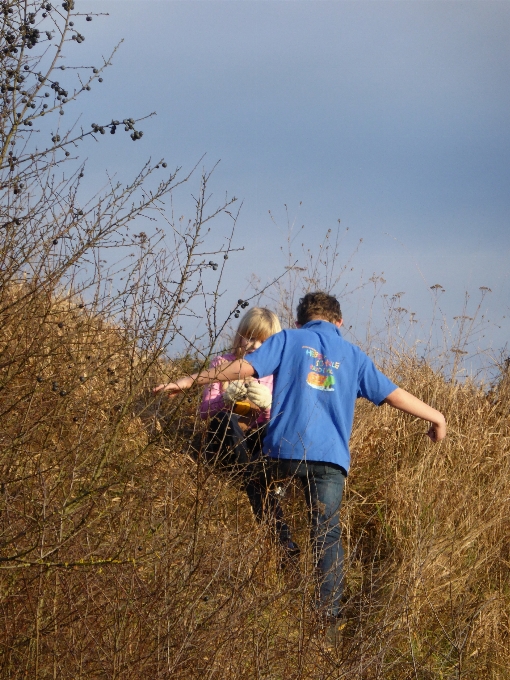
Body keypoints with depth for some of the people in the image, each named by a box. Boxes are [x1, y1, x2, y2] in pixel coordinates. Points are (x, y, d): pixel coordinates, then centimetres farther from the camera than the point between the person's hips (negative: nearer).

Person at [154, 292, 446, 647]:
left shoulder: (289, 340, 10)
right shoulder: (352, 355, 17)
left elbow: (245, 367, -2)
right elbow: (393, 393, 17)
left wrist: (190, 380, 2)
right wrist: (436, 417, 30)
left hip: (285, 448, -1)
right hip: (331, 456, 1)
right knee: (327, 533, -2)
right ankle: (330, 620, -13)